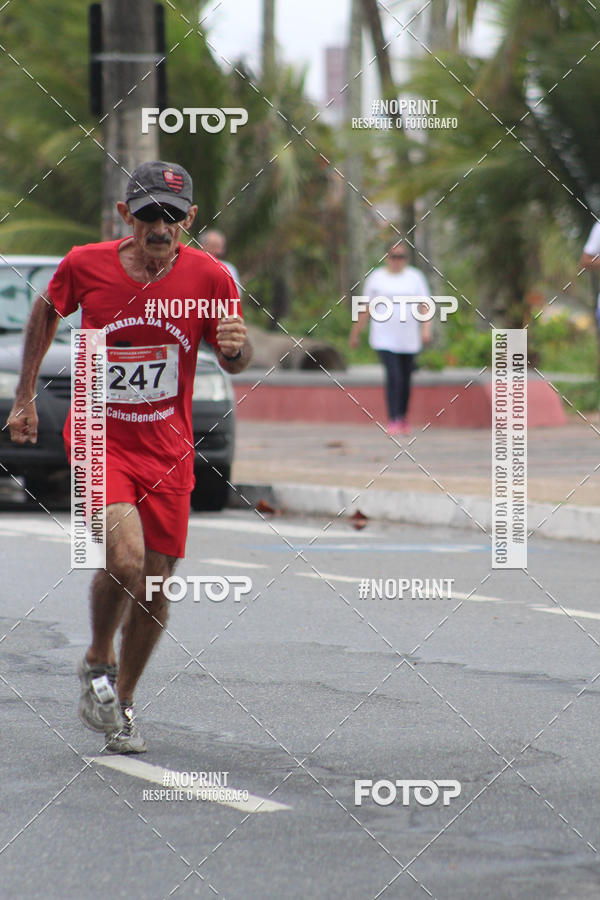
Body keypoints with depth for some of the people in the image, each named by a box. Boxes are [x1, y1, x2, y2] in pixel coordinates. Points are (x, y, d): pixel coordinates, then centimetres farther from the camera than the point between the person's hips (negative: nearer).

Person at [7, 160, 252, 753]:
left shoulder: (209, 277, -10)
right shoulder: (85, 266, -11)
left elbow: (234, 364, 4)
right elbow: (47, 311, 11)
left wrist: (236, 345, -21)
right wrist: (24, 397, 13)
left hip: (167, 447, 2)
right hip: (100, 437, -2)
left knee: (155, 582, 4)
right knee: (125, 556, -23)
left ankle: (123, 701, 27)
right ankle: (97, 662, 6)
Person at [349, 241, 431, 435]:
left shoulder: (415, 277, 5)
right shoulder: (376, 278, 3)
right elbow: (365, 309, 7)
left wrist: (426, 329, -14)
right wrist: (355, 333, 9)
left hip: (409, 339, 2)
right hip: (384, 337, -2)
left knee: (405, 380, 10)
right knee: (394, 377, -17)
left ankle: (402, 419, 27)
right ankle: (393, 421, -16)